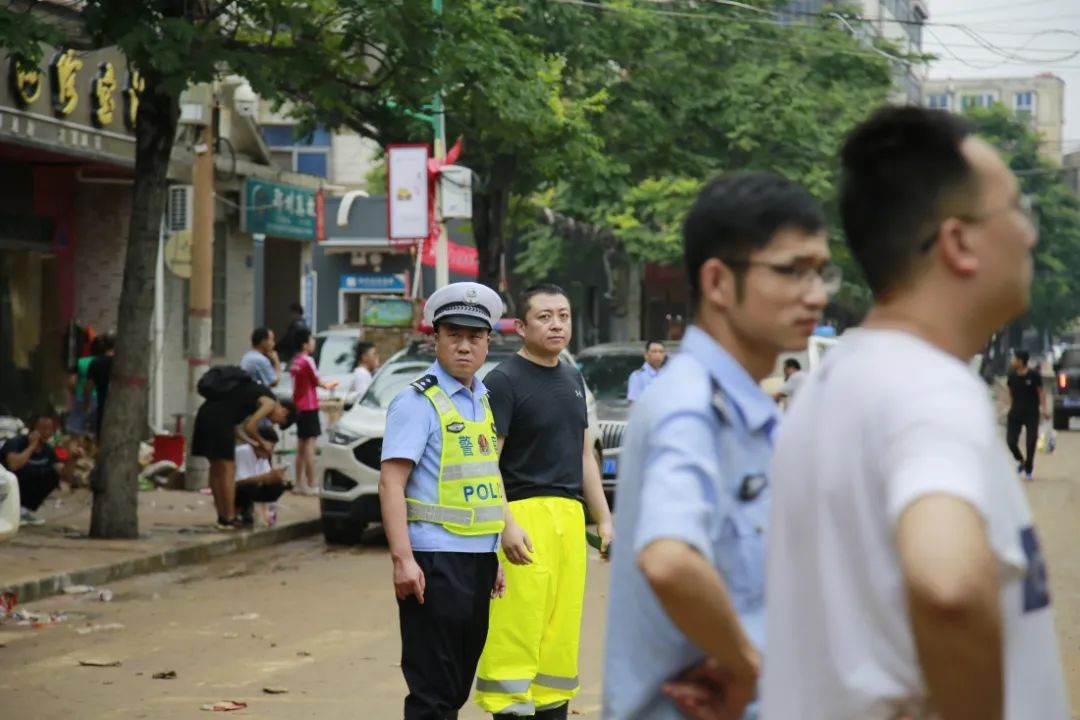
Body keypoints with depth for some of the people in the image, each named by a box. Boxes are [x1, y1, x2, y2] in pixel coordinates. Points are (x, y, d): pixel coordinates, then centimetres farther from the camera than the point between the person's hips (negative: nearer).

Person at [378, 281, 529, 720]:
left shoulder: (484, 402, 16)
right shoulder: (419, 401, -7)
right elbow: (391, 481, -14)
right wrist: (403, 559, -22)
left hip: (479, 558, 8)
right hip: (435, 561, -8)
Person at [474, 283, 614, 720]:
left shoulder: (573, 380, 17)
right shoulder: (505, 381, -6)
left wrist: (604, 520, 20)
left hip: (570, 515, 7)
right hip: (524, 515, -7)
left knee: (562, 635, 9)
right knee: (516, 633, -10)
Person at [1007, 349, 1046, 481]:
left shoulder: (1034, 375, -9)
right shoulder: (1012, 375, 1)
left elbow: (1041, 392, -5)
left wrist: (1043, 409, -14)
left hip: (1031, 414, -3)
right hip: (1015, 414, 3)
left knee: (1031, 442, 0)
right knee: (1011, 441, -5)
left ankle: (1028, 470, 14)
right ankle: (1020, 461, 22)